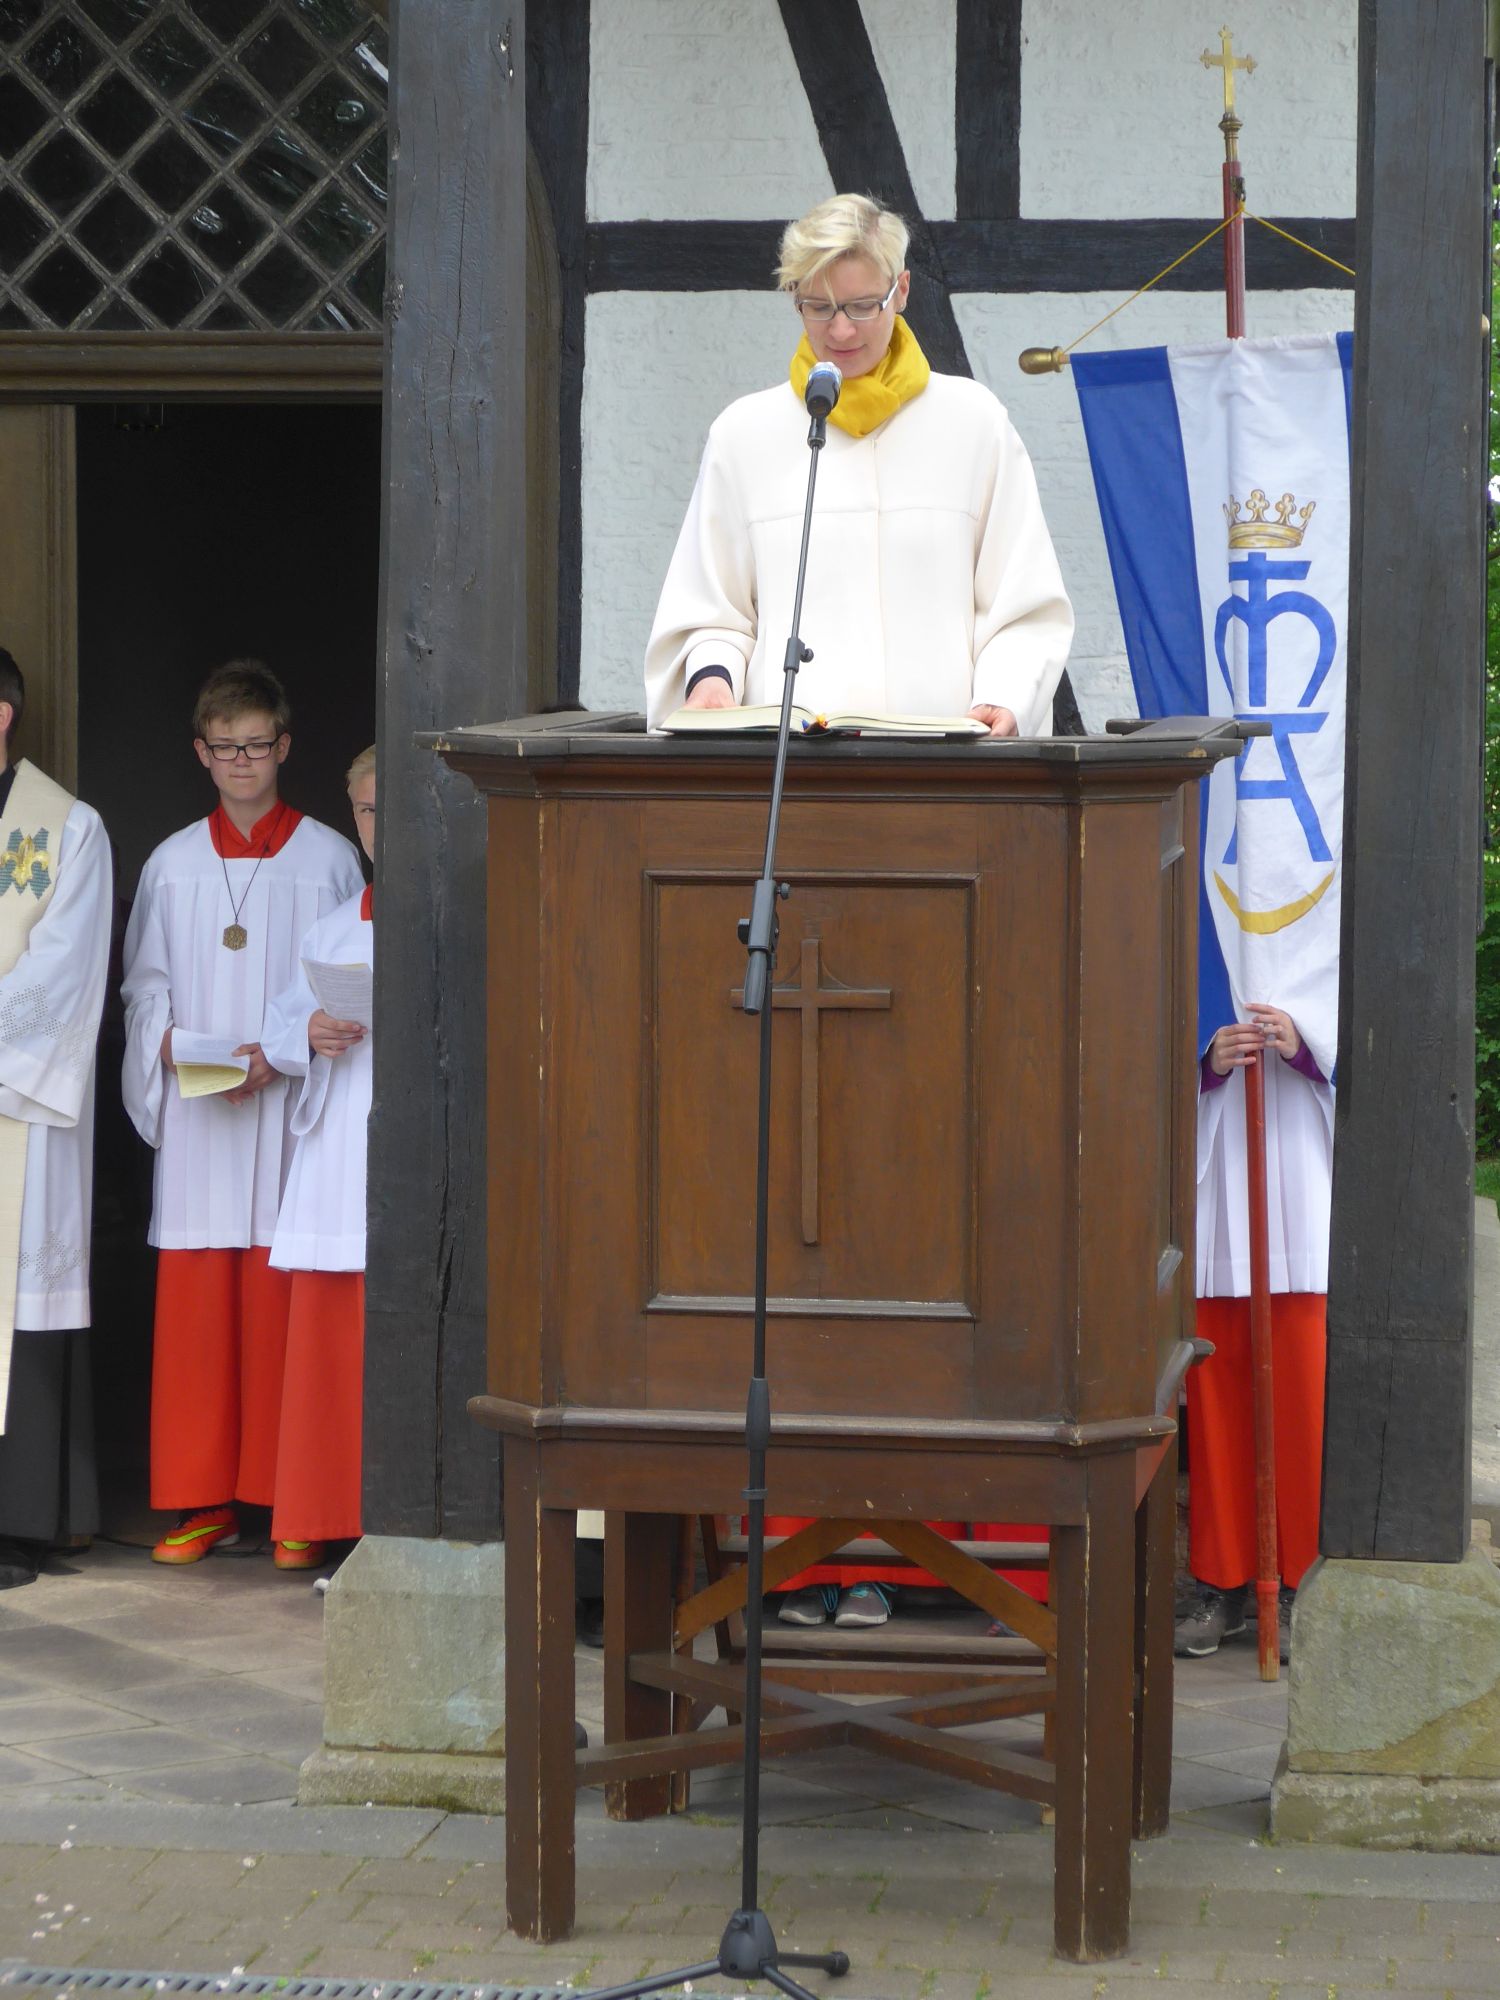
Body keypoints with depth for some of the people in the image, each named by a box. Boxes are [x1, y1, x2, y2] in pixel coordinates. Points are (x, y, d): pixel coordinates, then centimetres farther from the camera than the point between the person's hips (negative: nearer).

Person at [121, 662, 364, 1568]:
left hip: (290, 1109, -2)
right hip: (196, 1119, 2)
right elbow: (145, 984, 13)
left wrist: (280, 1054, -12)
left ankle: (291, 1502, 0)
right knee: (194, 1304, -1)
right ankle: (204, 1499, 5)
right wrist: (171, 1044, -7)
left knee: (282, 1302, -5)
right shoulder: (173, 863, 13)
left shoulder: (327, 858, 4)